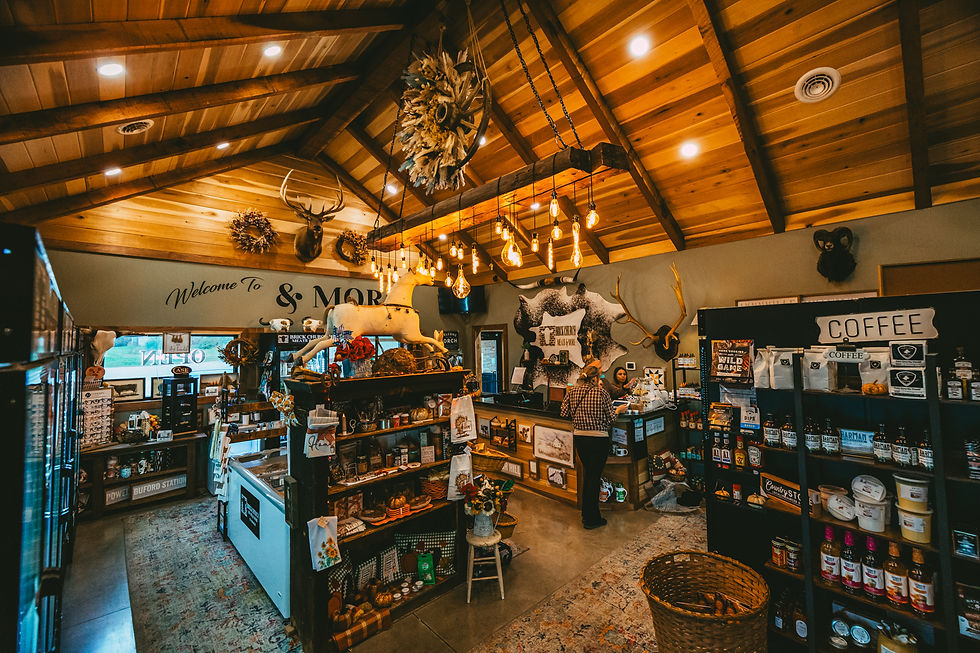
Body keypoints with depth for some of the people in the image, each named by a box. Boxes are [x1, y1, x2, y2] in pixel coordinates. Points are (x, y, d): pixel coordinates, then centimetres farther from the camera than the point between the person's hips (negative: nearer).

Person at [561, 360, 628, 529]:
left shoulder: (572, 391, 0)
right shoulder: (601, 392, -11)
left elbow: (564, 413, 2)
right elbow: (610, 418, -8)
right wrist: (618, 410, 12)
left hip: (579, 438, 5)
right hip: (599, 439, -4)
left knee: (587, 473, 21)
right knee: (594, 477, 5)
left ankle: (587, 514, 34)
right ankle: (591, 519, 17)